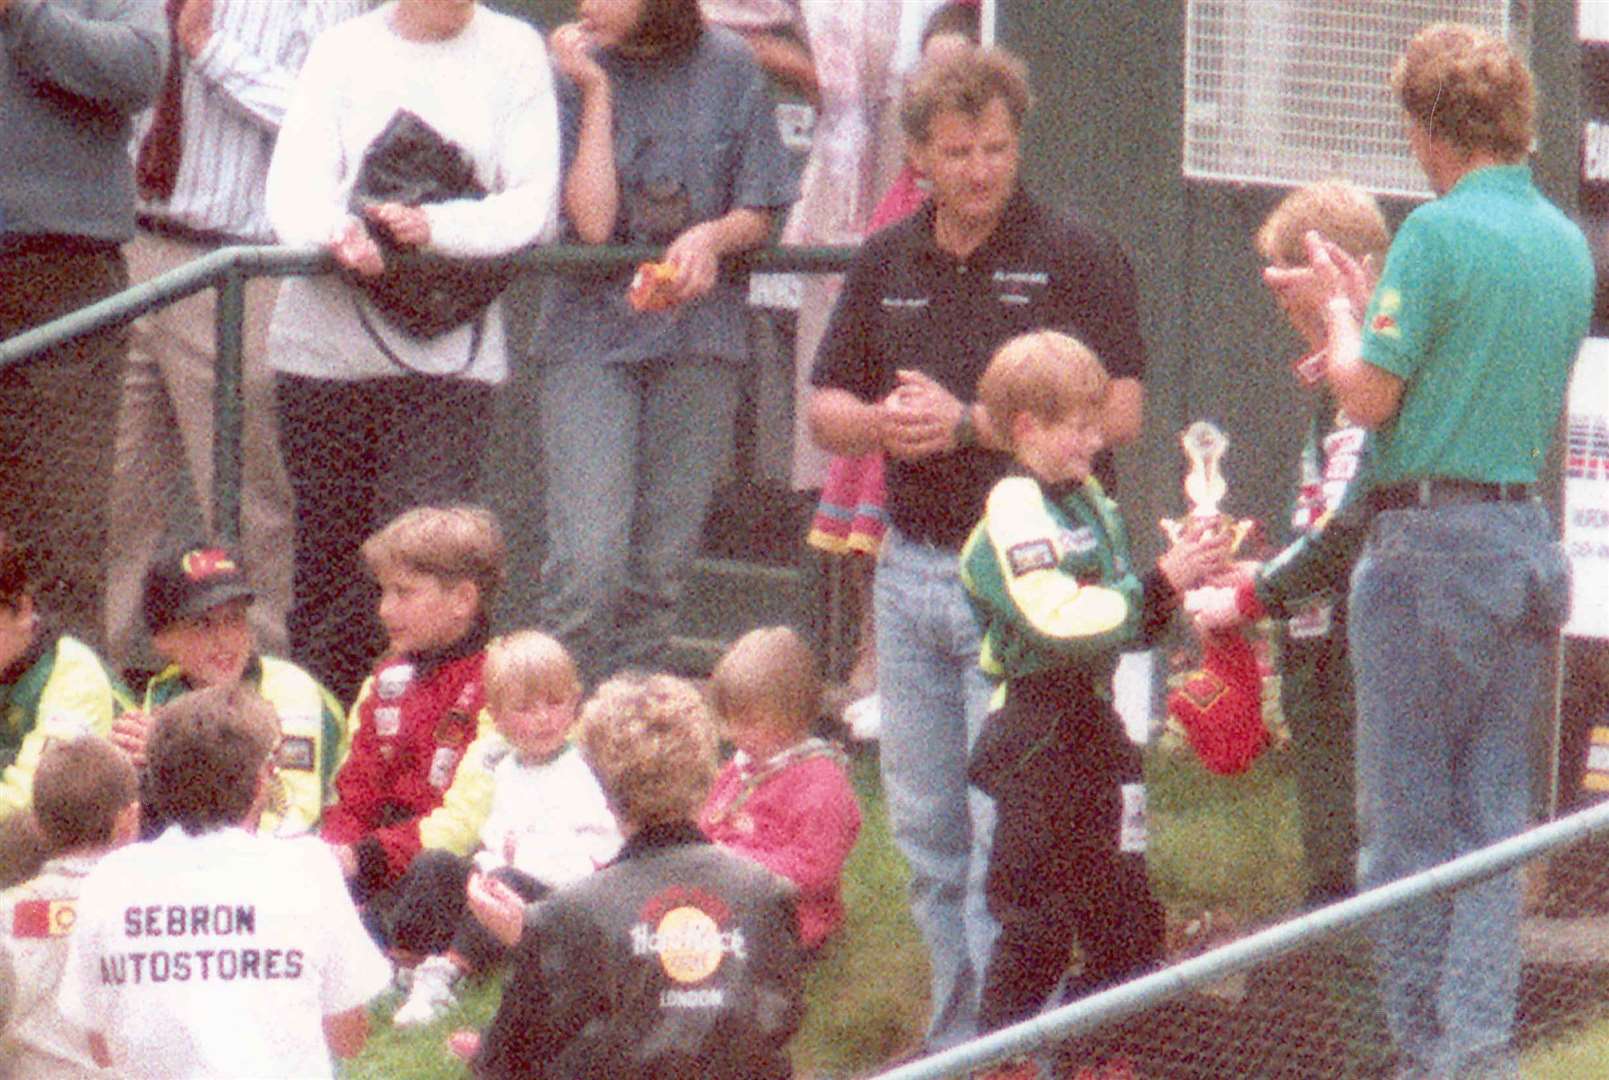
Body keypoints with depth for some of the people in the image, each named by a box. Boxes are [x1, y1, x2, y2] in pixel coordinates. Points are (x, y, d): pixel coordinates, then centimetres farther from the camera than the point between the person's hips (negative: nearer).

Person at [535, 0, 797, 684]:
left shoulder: (728, 68, 2)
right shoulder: (575, 72, -2)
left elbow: (759, 215, 6)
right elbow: (593, 221, -12)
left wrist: (713, 235, -16)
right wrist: (596, 91, -12)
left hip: (699, 331, 2)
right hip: (591, 329, -2)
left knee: (659, 568, 3)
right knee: (587, 559, -13)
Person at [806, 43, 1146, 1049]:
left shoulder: (1076, 260, -5)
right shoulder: (887, 265, 12)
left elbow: (1119, 413, -12)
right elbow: (827, 407, 17)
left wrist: (967, 422, -16)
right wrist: (884, 423, -7)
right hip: (911, 567, 6)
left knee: (1005, 827, -9)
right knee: (927, 830, 10)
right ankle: (956, 1034, 19)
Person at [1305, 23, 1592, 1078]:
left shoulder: (1439, 232, -13)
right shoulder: (1568, 243, 10)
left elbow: (1369, 395, -13)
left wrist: (1342, 306, 6)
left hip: (1432, 543, -7)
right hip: (1530, 537, 7)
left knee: (1407, 820, 0)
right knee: (1494, 811, 8)